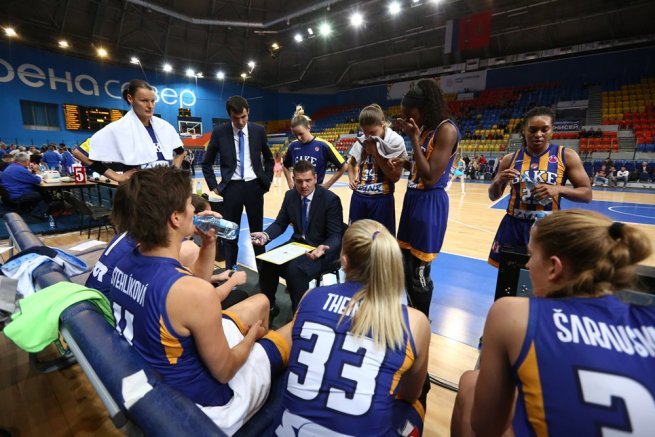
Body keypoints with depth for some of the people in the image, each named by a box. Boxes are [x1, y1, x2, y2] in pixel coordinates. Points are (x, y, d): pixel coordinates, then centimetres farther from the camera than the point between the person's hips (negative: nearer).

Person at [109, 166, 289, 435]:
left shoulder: (125, 265, -11)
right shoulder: (194, 292, -37)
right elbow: (224, 372, -21)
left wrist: (209, 246, -5)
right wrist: (252, 334, -2)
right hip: (199, 405, -6)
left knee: (260, 302, 17)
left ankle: (257, 349, 41)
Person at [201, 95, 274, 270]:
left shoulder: (258, 131, 1)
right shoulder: (219, 132, -2)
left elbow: (268, 159, 15)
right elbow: (207, 163, 7)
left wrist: (267, 181, 7)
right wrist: (214, 186, 2)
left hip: (254, 186, 1)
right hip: (232, 188, -1)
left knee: (257, 231, 10)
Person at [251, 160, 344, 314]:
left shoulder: (330, 199, -16)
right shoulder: (290, 195, 1)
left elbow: (336, 235, -18)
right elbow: (280, 223, 5)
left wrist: (323, 249, -41)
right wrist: (265, 235, -17)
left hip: (322, 249, -5)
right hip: (298, 243, 6)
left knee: (295, 269, -31)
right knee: (268, 261, -16)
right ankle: (269, 307, 8)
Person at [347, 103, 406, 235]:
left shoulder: (395, 141, -8)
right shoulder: (362, 141, 6)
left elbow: (395, 176, -12)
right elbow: (351, 163, 24)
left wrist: (376, 153, -15)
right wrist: (351, 178, 4)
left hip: (381, 200, -4)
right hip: (358, 198, 5)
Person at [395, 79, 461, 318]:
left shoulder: (446, 130, -14)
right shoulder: (425, 128, 12)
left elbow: (430, 177, -22)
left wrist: (414, 138, -19)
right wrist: (402, 161, 4)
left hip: (429, 204, -9)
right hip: (412, 199, 9)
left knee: (419, 271, 2)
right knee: (406, 265, 15)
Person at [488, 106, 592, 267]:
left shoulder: (566, 156, -1)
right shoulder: (510, 159, 2)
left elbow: (587, 194, -1)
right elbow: (493, 196, 7)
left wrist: (558, 189, -19)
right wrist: (499, 181, -14)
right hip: (513, 227, 2)